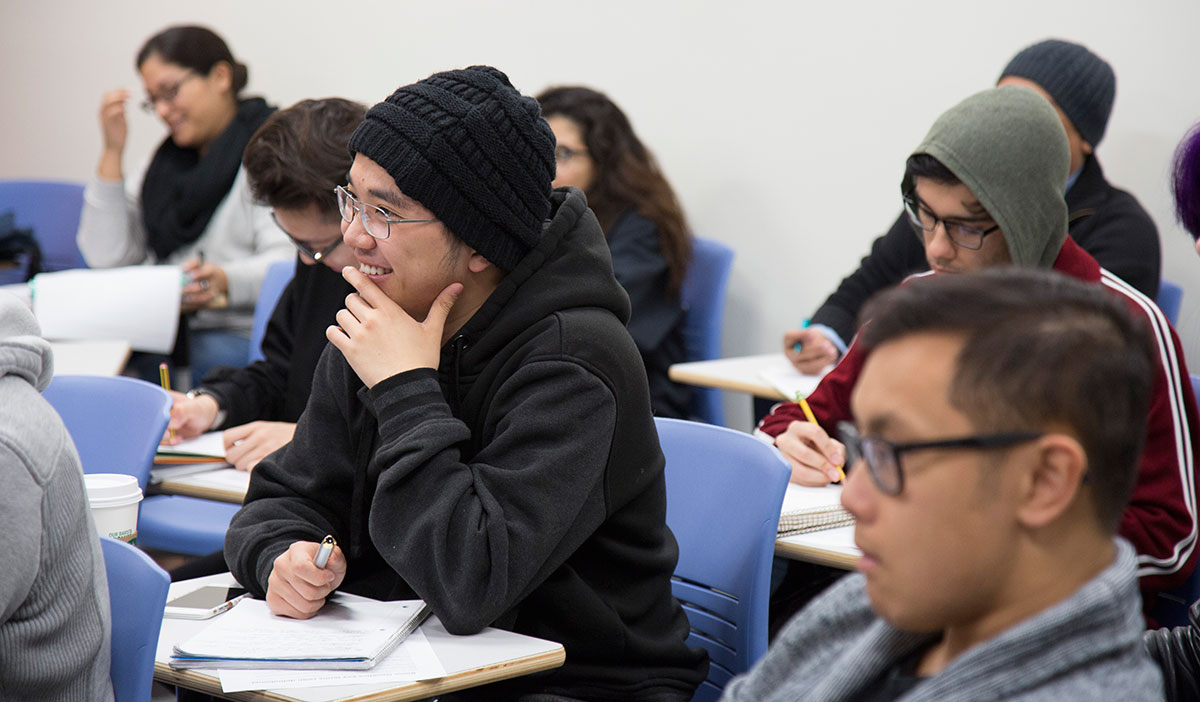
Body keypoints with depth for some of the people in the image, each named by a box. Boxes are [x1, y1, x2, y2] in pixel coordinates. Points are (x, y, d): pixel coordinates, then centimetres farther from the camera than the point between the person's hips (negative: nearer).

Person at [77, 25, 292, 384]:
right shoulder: (167, 162, 21)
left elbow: (287, 261, -13)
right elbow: (106, 256, 11)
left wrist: (226, 281, -33)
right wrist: (112, 152, 7)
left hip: (239, 335, -5)